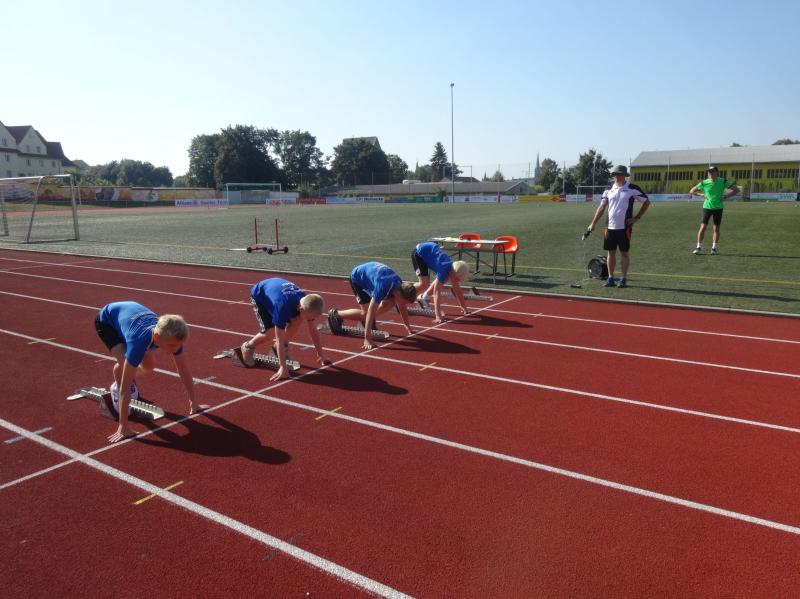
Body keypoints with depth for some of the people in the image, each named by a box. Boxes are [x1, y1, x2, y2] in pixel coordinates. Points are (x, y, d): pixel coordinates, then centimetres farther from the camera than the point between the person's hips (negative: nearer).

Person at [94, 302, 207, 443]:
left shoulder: (173, 337, -31)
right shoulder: (139, 341, -47)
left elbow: (184, 371, -18)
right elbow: (125, 388, -45)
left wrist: (193, 403, -13)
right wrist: (123, 426, -44)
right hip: (106, 320, -5)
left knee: (148, 365, 2)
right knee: (124, 361, -27)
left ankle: (129, 376, 35)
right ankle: (116, 387, 5)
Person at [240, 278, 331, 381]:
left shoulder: (307, 303, -26)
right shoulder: (282, 306, -44)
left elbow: (313, 331, -13)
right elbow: (279, 339, -40)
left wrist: (320, 355, -8)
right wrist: (283, 367, -39)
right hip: (259, 295, -5)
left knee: (297, 320, -14)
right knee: (268, 332, -18)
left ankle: (280, 348, 7)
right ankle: (248, 347, 13)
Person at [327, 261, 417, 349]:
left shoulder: (400, 286, -20)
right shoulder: (382, 287, -41)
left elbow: (402, 308, -1)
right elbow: (370, 312, -42)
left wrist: (408, 327, 4)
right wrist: (367, 339, -45)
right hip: (357, 278, -7)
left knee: (391, 302, -7)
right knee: (365, 313, -15)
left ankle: (368, 320, 12)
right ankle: (335, 315, 3)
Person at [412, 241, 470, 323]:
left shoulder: (453, 269, -12)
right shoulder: (444, 270, -34)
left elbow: (458, 290, -1)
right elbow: (436, 292, -38)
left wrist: (464, 308, 2)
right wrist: (438, 316, -42)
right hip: (419, 253, -8)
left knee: (441, 280, 6)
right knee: (424, 283, -20)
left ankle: (424, 296, 22)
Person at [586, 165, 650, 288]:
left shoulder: (632, 189, -2)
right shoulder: (608, 190, 10)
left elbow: (646, 202, 3)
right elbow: (601, 207, 12)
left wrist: (637, 217, -5)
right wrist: (593, 223, 5)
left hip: (624, 227, -4)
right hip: (610, 227, 4)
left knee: (624, 253, 1)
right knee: (611, 252, 7)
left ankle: (623, 279, 8)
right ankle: (610, 278, 15)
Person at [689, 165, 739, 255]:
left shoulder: (723, 182, -4)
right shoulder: (704, 183, -4)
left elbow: (736, 190, 2)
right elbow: (692, 191, 5)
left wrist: (726, 196, -10)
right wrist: (702, 194, -8)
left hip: (718, 208, 0)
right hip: (707, 207, 0)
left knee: (716, 228, 5)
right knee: (703, 227, -6)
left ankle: (714, 248, 15)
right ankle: (699, 247, 1)